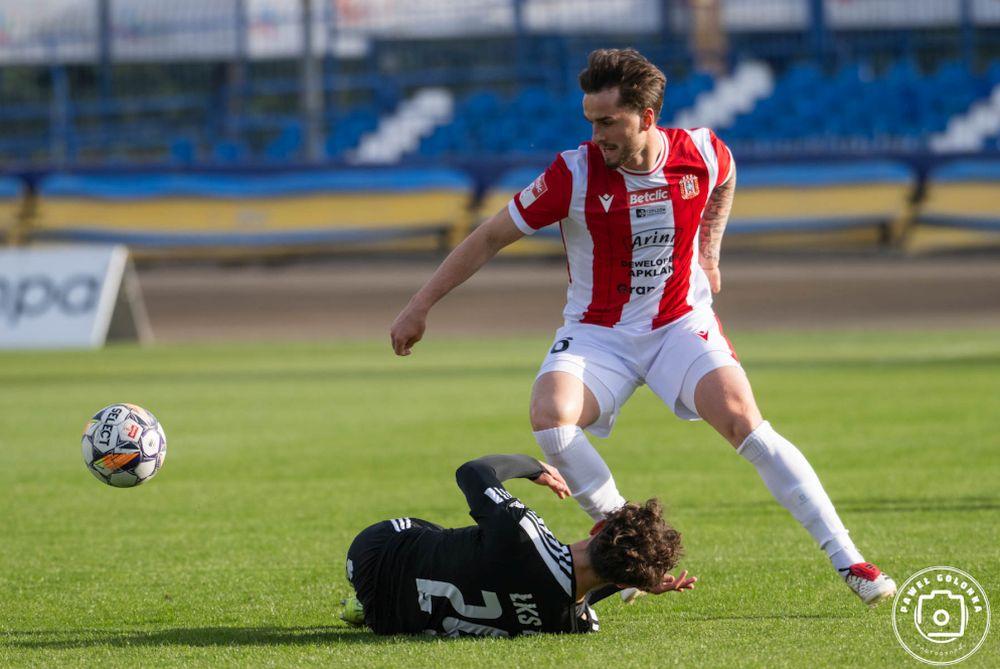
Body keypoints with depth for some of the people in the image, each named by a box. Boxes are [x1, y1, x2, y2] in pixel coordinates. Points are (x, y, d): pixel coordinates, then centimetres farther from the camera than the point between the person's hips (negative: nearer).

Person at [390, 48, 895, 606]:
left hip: (682, 323, 0)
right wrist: (420, 306, -6)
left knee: (744, 422, -21)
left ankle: (847, 559, -15)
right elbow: (491, 238, -7)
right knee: (550, 416, -30)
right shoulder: (575, 174, -16)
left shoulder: (701, 153, -10)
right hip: (597, 334, 0)